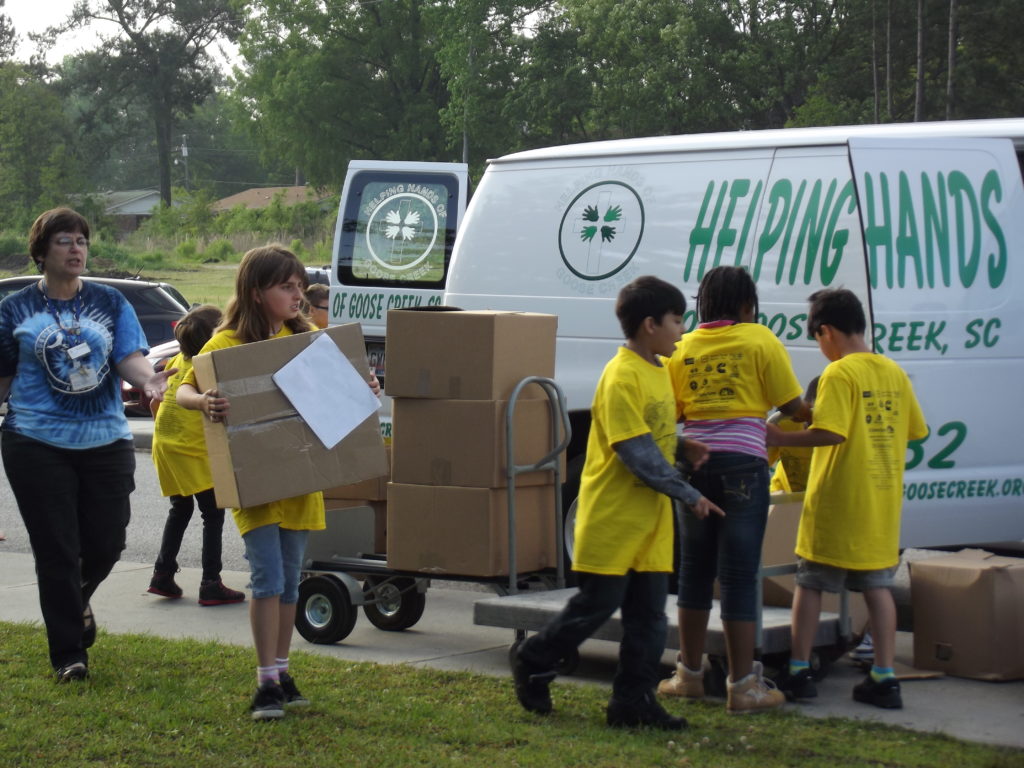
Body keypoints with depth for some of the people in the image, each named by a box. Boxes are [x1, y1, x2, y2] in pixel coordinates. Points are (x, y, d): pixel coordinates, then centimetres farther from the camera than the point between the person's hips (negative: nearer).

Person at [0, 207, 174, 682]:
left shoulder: (110, 303, 7)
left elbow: (130, 358, -4)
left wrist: (149, 380, -25)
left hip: (107, 442, 2)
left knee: (106, 543, 5)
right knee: (57, 552, -1)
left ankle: (76, 600, 40)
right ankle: (68, 656, 9)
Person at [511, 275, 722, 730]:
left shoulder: (658, 370, 12)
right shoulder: (622, 377, -18)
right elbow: (637, 452, -22)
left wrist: (684, 449, 3)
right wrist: (688, 495, -18)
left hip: (651, 516, 9)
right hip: (613, 515, -9)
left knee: (649, 615, 6)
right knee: (597, 604, 0)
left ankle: (633, 701, 12)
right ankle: (532, 663, 20)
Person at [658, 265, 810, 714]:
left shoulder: (683, 348, 9)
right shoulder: (760, 341, -2)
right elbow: (791, 406, 0)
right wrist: (817, 413, 20)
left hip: (695, 463, 4)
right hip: (742, 465, -4)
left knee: (695, 571, 13)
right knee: (739, 575, -2)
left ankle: (690, 674, 21)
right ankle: (742, 685, 1)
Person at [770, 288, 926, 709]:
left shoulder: (839, 374, -14)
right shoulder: (894, 373, 7)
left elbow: (830, 433, -24)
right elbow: (915, 430, 13)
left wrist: (781, 438, -14)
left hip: (837, 500, -6)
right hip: (882, 500, 6)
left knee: (810, 584, 6)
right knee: (877, 586, 10)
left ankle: (799, 672, 9)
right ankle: (884, 679, 6)